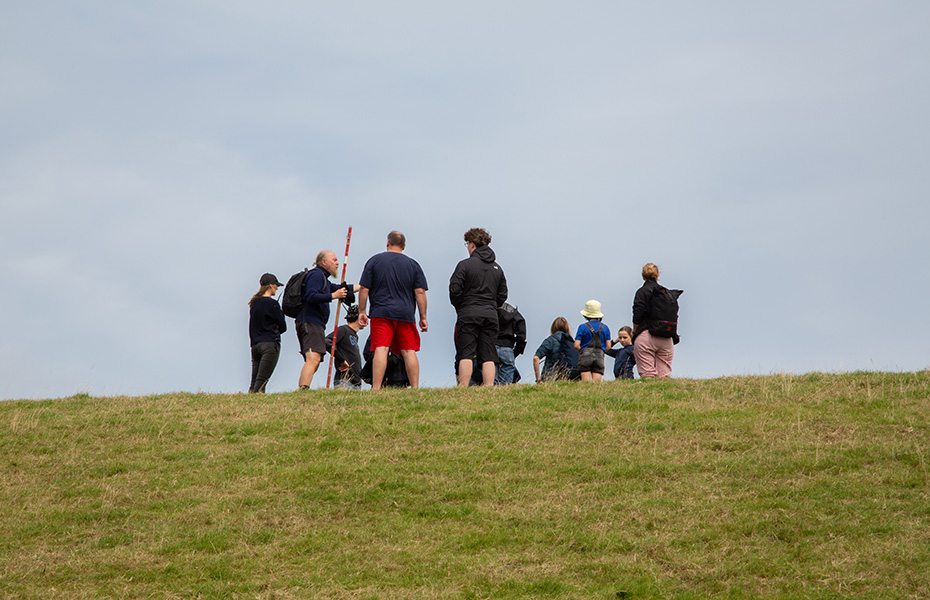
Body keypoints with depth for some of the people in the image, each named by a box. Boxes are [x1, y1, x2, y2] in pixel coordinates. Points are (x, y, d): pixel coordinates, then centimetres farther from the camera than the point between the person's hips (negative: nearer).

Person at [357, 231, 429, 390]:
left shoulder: (374, 261, 6)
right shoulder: (413, 264, 10)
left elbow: (364, 289, 2)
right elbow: (420, 292, 5)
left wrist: (362, 311, 9)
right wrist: (423, 317, 9)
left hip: (381, 313, -2)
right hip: (406, 315, 2)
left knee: (381, 350, -10)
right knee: (409, 351, 4)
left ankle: (376, 388, -18)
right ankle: (415, 388, 2)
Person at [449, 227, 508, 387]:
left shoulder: (464, 265, -4)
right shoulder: (497, 269, 14)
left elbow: (454, 291, -8)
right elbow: (502, 296, 15)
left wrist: (459, 307, 10)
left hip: (468, 315, -4)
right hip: (490, 315, 4)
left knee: (465, 355, -5)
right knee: (488, 357, 2)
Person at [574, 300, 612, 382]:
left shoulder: (582, 327, 1)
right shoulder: (605, 328, 10)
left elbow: (576, 345, -5)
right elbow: (608, 346, 7)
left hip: (585, 357, -2)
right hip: (599, 357, 2)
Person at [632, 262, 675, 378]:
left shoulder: (641, 292, -1)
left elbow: (637, 316, -8)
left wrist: (634, 332, 5)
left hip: (646, 336, -4)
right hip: (666, 338, 5)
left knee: (647, 375, -7)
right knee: (664, 375, 4)